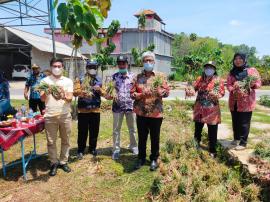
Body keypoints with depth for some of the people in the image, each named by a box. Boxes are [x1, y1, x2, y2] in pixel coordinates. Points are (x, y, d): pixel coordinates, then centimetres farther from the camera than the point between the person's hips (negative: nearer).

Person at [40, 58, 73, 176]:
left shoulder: (68, 81, 5)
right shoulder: (45, 81, 4)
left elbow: (70, 98, -4)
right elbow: (42, 99, -3)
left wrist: (64, 96, -26)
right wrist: (46, 92, -25)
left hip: (65, 115, 1)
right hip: (50, 116, -1)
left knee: (65, 140, 9)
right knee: (51, 141, 6)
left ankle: (63, 162, 24)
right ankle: (54, 163, 21)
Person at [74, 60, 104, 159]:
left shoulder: (99, 79, 8)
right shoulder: (81, 79, 0)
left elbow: (103, 93, 8)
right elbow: (74, 92, -5)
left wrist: (99, 90, -13)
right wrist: (80, 92, -27)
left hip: (95, 109, 3)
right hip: (83, 109, -2)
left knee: (94, 130, 10)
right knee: (82, 131, 2)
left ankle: (93, 148, 26)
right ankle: (81, 150, 15)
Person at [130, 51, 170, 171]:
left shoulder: (160, 76, 3)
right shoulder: (138, 77, 6)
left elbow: (167, 91, -1)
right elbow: (132, 93, 3)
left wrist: (160, 92, -23)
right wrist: (140, 95, -17)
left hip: (156, 113, -1)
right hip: (141, 113, 1)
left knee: (155, 138, 9)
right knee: (142, 137, 12)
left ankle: (154, 159, 27)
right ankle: (141, 158, 29)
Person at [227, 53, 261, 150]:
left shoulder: (252, 70, -1)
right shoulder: (232, 72, 9)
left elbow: (259, 83, -2)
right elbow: (228, 85, 3)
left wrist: (253, 85, -23)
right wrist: (233, 90, -18)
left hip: (246, 101, -4)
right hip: (234, 101, 4)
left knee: (244, 122, -1)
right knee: (235, 121, 13)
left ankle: (243, 143, 8)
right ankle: (236, 138, 32)